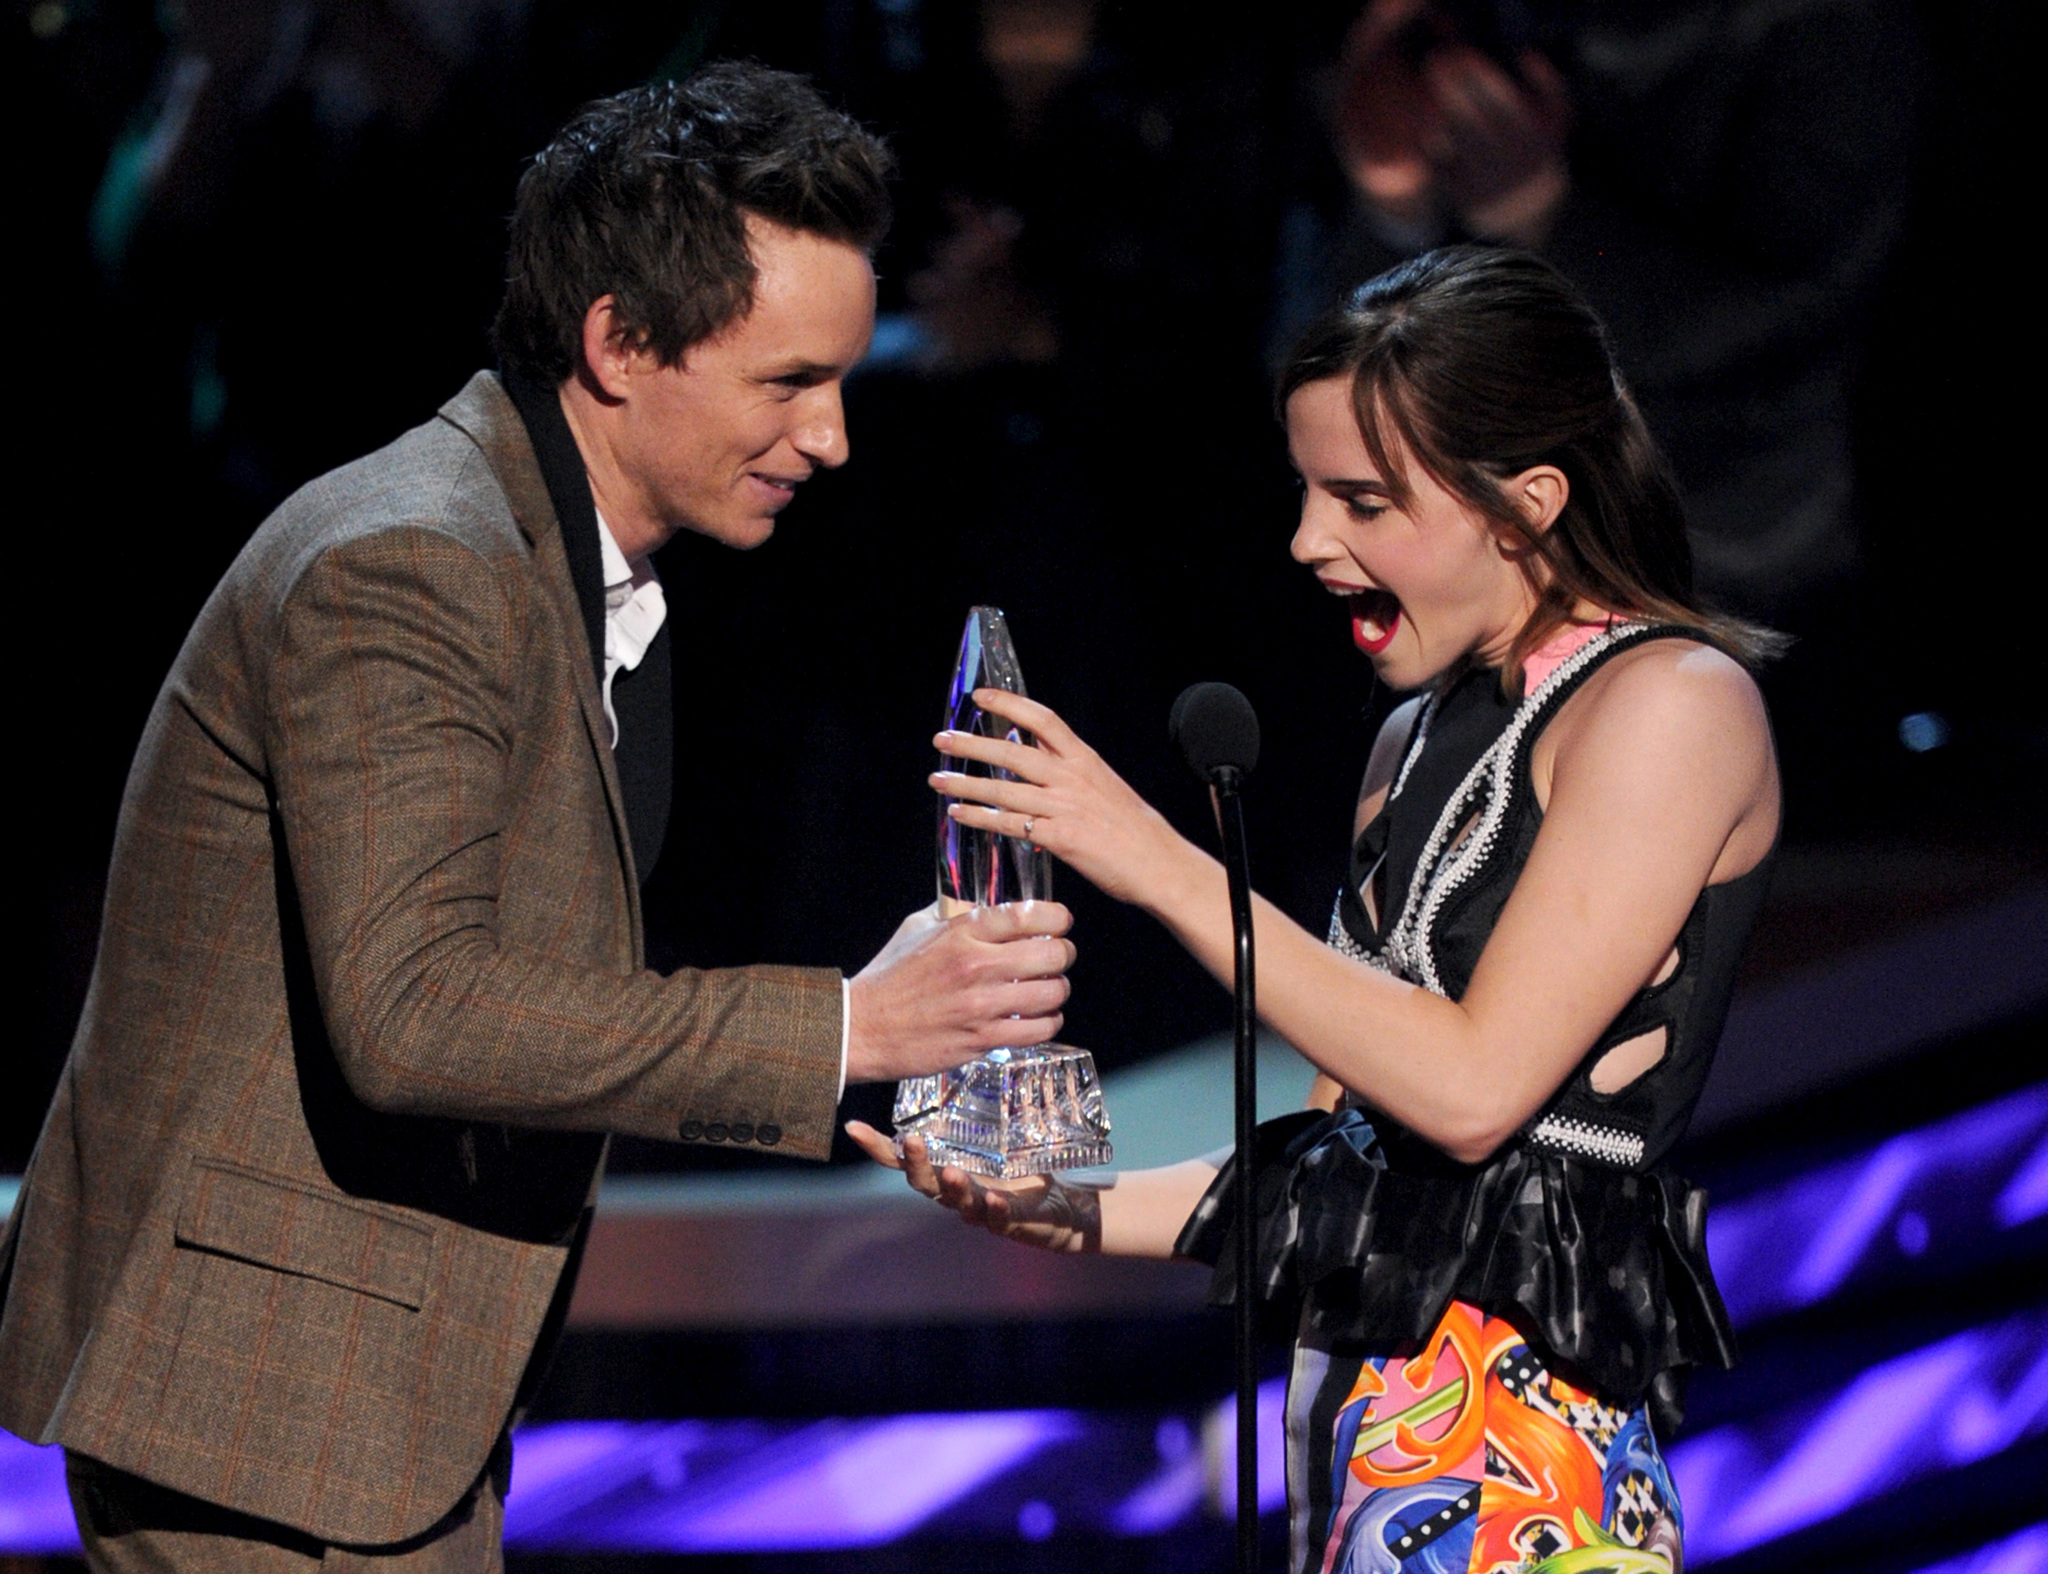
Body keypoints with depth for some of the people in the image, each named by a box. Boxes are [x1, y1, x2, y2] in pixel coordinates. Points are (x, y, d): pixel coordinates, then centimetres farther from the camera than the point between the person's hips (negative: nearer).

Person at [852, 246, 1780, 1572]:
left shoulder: (1674, 703, -8)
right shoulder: (1422, 732, 18)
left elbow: (1473, 1088, -15)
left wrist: (1171, 870, -12)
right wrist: (1073, 1214, 5)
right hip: (1355, 1385, 7)